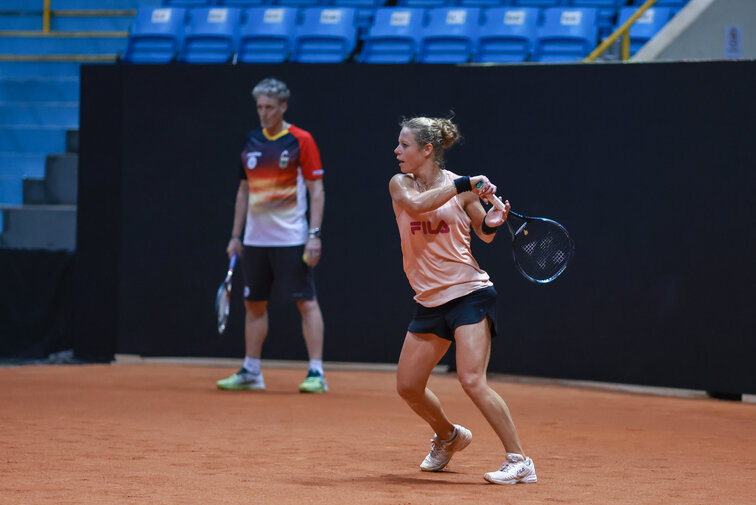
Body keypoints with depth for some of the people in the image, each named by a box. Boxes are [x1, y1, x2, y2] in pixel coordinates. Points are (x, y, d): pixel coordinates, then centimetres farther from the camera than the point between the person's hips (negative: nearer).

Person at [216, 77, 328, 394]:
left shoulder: (301, 141, -5)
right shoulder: (251, 142, 11)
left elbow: (316, 190, -6)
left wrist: (314, 234, -14)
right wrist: (236, 235, 15)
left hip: (291, 239, -6)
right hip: (255, 238, 6)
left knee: (306, 301, -7)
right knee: (254, 304, 10)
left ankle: (316, 373, -6)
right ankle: (251, 372, 19)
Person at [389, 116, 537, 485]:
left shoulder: (461, 187, -3)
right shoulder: (400, 185, 4)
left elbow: (484, 234, 10)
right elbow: (416, 204, -20)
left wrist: (491, 223, -12)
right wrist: (464, 184, -22)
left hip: (470, 294, -6)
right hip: (430, 301, 6)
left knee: (472, 381, -19)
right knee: (408, 387, 8)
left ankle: (520, 462, -12)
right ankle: (448, 436, 38)